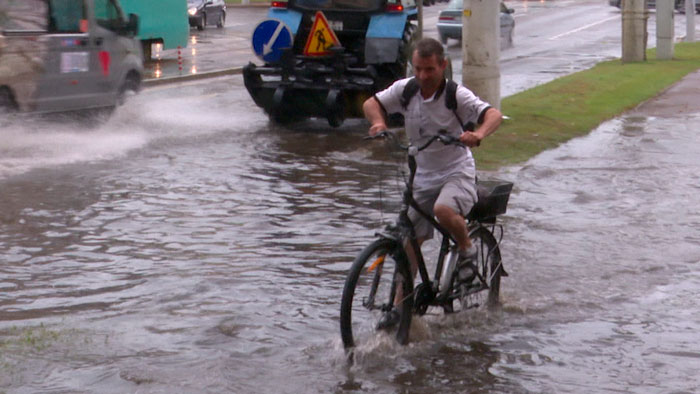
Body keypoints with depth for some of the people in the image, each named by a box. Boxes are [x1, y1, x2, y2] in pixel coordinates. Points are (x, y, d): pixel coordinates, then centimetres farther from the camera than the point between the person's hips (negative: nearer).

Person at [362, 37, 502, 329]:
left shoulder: (456, 95, -16)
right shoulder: (405, 90, -5)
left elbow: (493, 114, -26)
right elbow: (372, 103, 6)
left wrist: (478, 134, -47)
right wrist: (378, 123, -17)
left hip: (457, 172, -5)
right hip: (423, 176, 5)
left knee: (443, 209, -35)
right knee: (410, 239, 2)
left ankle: (467, 249, -5)